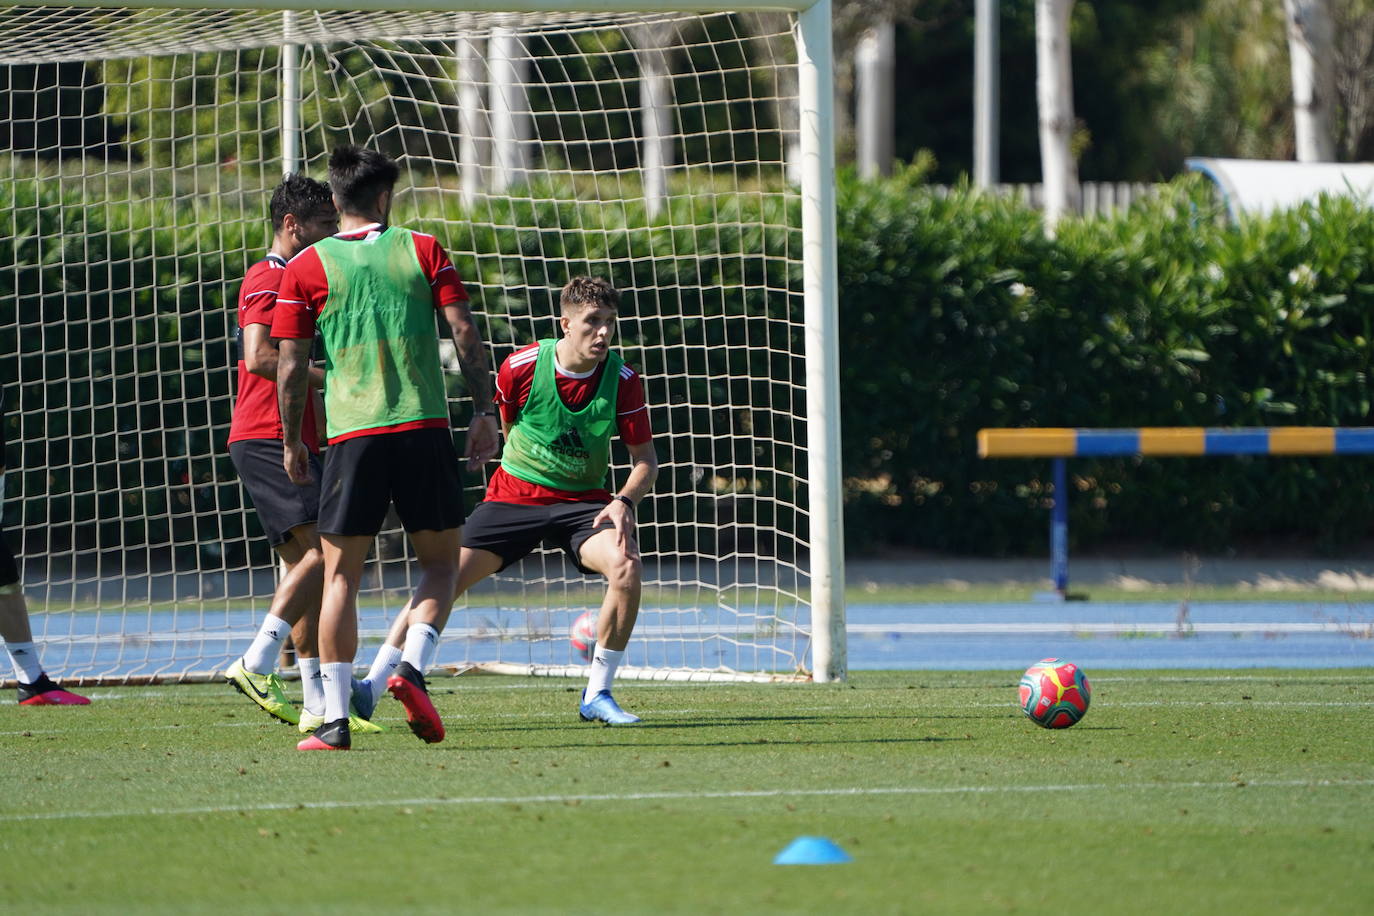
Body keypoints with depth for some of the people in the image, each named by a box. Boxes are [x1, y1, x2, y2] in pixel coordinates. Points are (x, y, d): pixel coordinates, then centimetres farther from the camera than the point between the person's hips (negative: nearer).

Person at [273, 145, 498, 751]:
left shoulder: (306, 267, 4)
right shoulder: (422, 249, 7)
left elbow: (290, 365, 2)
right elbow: (463, 331, -1)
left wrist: (292, 442, 12)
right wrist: (483, 412, 5)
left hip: (352, 434, 0)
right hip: (425, 428, 0)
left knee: (340, 574, 4)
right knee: (441, 561, 14)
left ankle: (335, 717, -4)